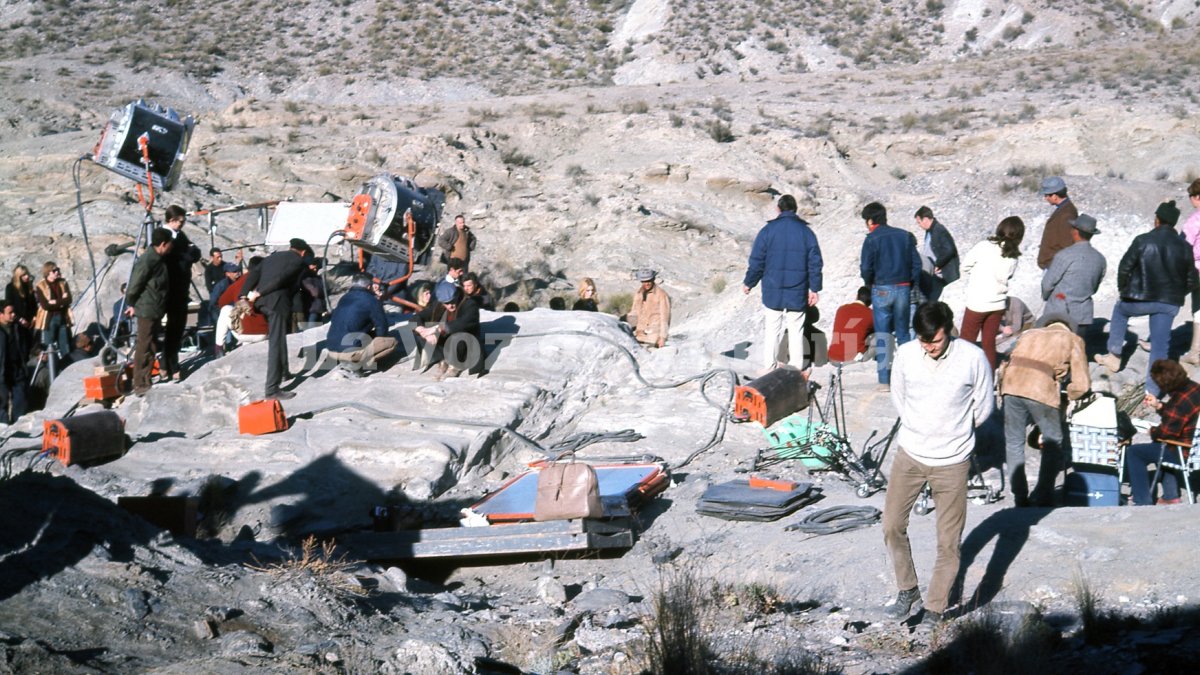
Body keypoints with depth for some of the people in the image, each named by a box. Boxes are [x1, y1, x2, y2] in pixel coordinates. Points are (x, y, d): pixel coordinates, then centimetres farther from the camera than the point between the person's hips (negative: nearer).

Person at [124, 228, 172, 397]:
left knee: (150, 346, 15)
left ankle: (145, 381, 23)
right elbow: (135, 285, -17)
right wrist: (131, 304, -4)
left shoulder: (159, 258, 7)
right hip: (146, 309, -9)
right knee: (144, 347, -5)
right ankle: (140, 385, 0)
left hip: (156, 310, 9)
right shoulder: (146, 261, -21)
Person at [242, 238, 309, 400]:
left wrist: (244, 296, 6)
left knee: (278, 337, 28)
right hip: (278, 301, -7)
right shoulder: (298, 260, 5)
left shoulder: (272, 257, 25)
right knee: (276, 343, -8)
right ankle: (271, 389, -12)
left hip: (261, 301, 7)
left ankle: (283, 370, 39)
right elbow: (282, 278, -10)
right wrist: (258, 293, -10)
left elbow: (253, 275, 13)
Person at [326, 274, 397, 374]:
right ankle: (357, 363, -8)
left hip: (332, 350, 8)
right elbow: (382, 329, 0)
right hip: (351, 351, -8)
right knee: (391, 342, 6)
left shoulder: (344, 298, 17)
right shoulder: (372, 301, -3)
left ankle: (346, 361, 8)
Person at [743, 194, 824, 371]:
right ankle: (796, 369, 8)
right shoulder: (806, 232, 3)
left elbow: (756, 261, -2)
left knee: (771, 330, 4)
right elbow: (815, 263, 3)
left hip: (772, 292, -1)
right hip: (798, 294, 1)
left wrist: (748, 282, 10)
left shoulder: (768, 230, -3)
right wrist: (815, 288, 9)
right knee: (796, 332, 6)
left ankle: (769, 369, 5)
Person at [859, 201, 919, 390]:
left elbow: (866, 269, -10)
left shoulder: (872, 239, -7)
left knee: (882, 333, 2)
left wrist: (869, 282, 10)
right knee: (903, 332, 15)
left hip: (881, 289, -4)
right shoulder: (905, 236, 7)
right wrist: (912, 286, 15)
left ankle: (884, 379, -2)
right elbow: (916, 264, 6)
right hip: (903, 288, 4)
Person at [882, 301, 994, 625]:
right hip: (909, 454, 3)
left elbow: (984, 407, 0)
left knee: (948, 541, 3)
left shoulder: (972, 358, -15)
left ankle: (935, 609, 17)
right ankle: (907, 590, 27)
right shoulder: (905, 355, -9)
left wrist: (953, 431, 9)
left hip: (952, 462, -2)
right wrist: (920, 430, 10)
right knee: (892, 526, 7)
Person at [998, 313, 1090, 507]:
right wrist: (1066, 397, 29)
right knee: (1053, 443, 16)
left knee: (1014, 442, 17)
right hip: (1042, 391, -3)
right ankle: (1042, 499, 16)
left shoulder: (1029, 334, 31)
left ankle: (1020, 499, 20)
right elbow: (1082, 385, 12)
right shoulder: (1073, 340, 21)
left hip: (1011, 387, 3)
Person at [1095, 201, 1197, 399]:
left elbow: (1125, 267, -6)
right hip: (1169, 304, 2)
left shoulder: (1143, 241, -10)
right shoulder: (1184, 247, 1)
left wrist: (1123, 290, 11)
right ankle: (1153, 391, 8)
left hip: (1140, 300, -2)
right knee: (1160, 345, 9)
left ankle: (1114, 356, 27)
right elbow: (1191, 281, 6)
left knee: (1120, 310, 29)